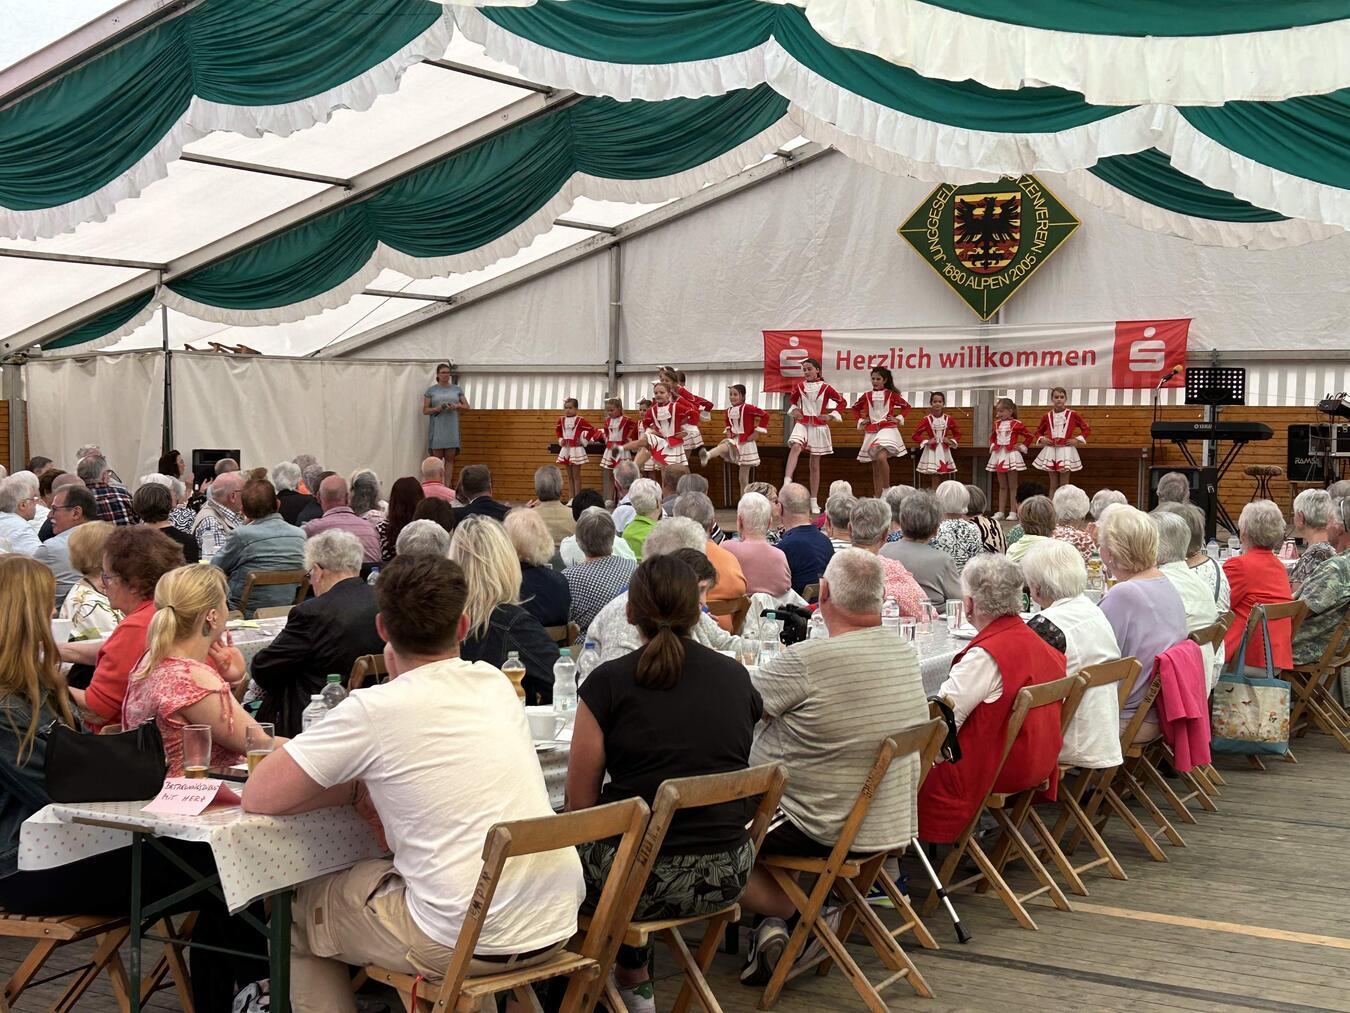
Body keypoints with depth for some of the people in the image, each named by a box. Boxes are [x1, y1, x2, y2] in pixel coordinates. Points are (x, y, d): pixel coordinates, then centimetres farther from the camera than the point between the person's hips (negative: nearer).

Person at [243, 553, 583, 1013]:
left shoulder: (373, 711, -11)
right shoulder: (495, 683, 6)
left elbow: (258, 796, -5)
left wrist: (355, 789, 6)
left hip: (467, 944, -6)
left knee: (300, 912, 20)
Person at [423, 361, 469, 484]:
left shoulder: (457, 389, 11)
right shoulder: (431, 390, 6)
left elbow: (467, 407, 10)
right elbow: (425, 410, 4)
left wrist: (457, 406, -11)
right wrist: (437, 408, -15)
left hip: (452, 429, 2)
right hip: (437, 429, -2)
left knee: (450, 459, -1)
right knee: (437, 459, -3)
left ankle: (448, 486, -1)